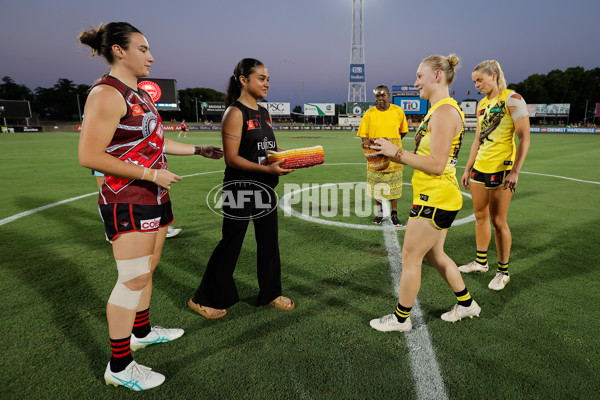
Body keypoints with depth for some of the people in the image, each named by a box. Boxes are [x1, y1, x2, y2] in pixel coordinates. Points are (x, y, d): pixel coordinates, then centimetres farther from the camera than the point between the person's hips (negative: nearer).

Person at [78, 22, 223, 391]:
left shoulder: (139, 94, 15)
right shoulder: (107, 94, -16)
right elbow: (89, 156, -21)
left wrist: (197, 150, 25)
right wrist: (152, 174, -21)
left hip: (154, 198, 10)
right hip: (128, 202, -10)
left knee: (148, 268, 19)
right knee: (134, 278, -5)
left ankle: (142, 331, 38)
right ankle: (119, 367, 10)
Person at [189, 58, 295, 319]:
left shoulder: (264, 113, 11)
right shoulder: (235, 113, -13)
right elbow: (232, 158, -19)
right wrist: (267, 169, -27)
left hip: (264, 188, 8)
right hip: (240, 188, -8)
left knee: (269, 241, 14)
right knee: (231, 244, 3)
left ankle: (270, 293, 32)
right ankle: (205, 299, 21)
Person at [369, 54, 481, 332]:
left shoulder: (444, 111, -18)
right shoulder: (441, 110, 15)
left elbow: (436, 165, -24)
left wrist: (397, 152, -17)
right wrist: (395, 154, 7)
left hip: (435, 199, -10)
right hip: (441, 197, 10)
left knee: (410, 258, 3)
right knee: (434, 254, 22)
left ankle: (401, 319, 20)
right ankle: (466, 304, 39)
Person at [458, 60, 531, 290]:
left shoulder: (512, 99, -8)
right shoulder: (482, 104, 14)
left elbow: (524, 138, -12)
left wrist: (515, 171, -19)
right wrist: (467, 169, 17)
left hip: (502, 168, -7)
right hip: (480, 167, 7)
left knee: (498, 221, -1)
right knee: (480, 216, 13)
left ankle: (503, 271, 14)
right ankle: (481, 262, 29)